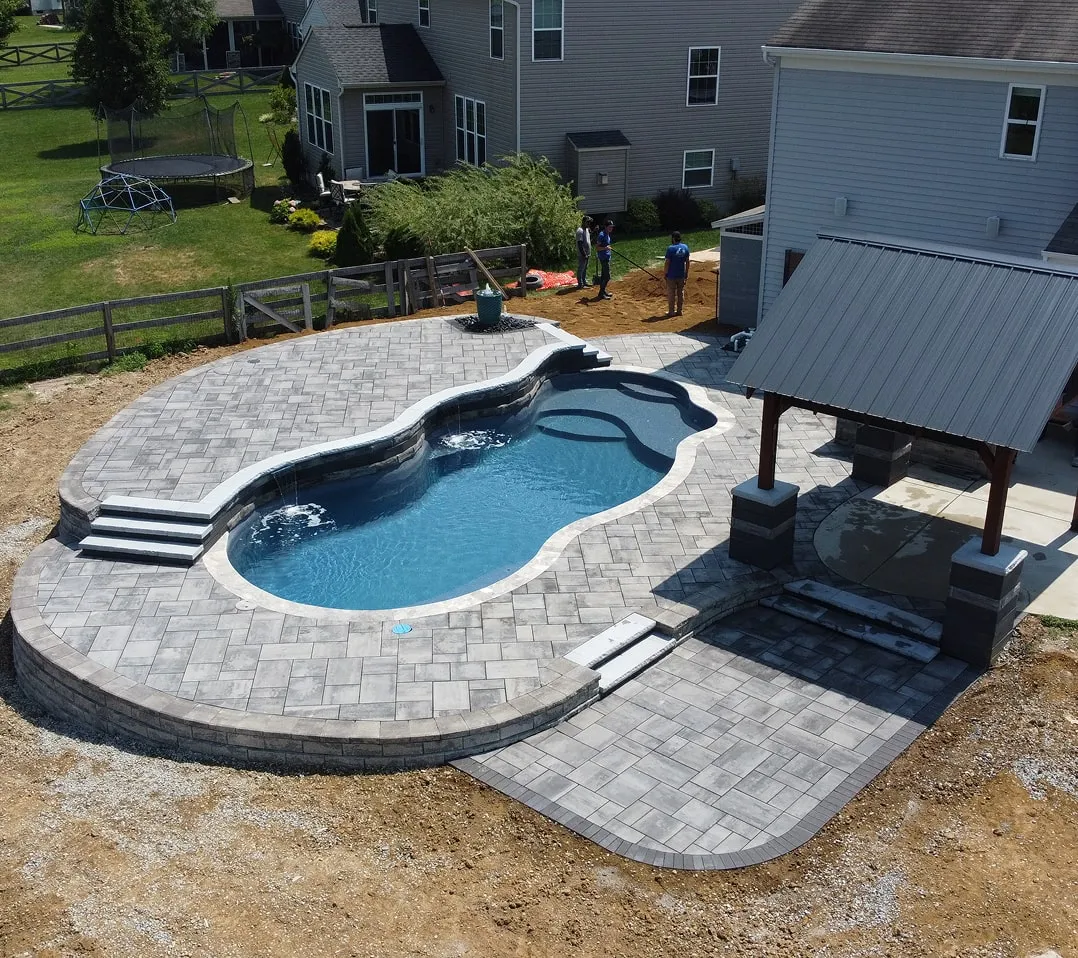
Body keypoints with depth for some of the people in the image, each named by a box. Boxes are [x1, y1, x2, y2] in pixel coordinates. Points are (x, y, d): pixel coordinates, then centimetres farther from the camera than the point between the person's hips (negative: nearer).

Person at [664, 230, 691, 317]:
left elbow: (667, 263, -15)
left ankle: (671, 312, 9)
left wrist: (665, 273, -5)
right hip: (681, 275, 5)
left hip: (671, 275, -5)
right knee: (681, 293, 13)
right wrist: (686, 273, 14)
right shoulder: (685, 247, 0)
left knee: (671, 294, 4)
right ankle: (680, 310, 19)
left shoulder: (670, 248, -16)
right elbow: (687, 262, 5)